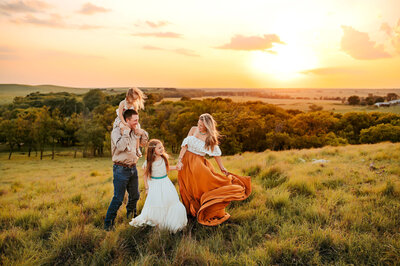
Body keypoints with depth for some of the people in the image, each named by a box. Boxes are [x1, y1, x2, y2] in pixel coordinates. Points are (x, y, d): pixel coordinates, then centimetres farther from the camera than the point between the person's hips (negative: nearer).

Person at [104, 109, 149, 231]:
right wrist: (126, 132, -20)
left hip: (133, 168, 7)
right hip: (121, 169, -7)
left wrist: (142, 133, 6)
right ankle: (108, 223, 6)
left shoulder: (134, 132, 10)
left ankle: (131, 215, 42)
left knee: (135, 195, 18)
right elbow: (120, 147, -26)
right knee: (118, 198, -7)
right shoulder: (117, 131, -10)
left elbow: (143, 143, 22)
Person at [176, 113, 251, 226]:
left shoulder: (210, 137, -6)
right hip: (186, 162, 3)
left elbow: (216, 153, 2)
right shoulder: (193, 130, -1)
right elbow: (185, 145, -5)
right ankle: (191, 210, 30)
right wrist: (179, 160, -14)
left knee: (202, 185, -14)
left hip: (198, 163, -2)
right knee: (187, 189, 10)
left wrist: (222, 167, 4)